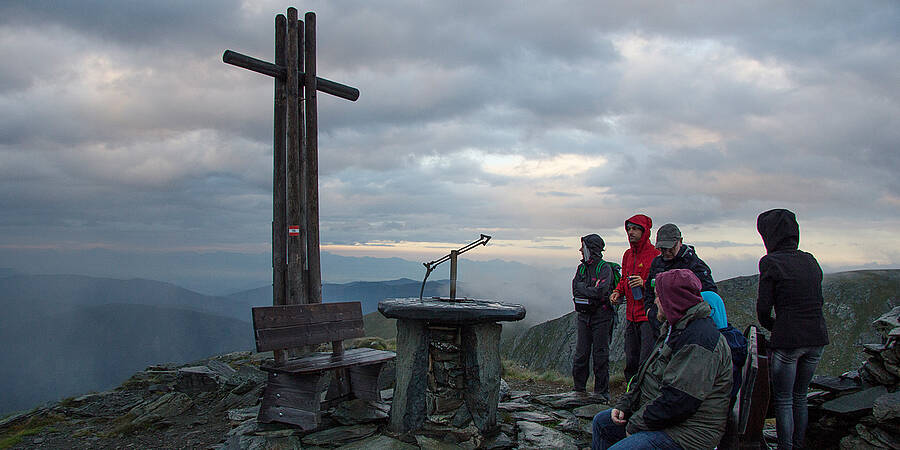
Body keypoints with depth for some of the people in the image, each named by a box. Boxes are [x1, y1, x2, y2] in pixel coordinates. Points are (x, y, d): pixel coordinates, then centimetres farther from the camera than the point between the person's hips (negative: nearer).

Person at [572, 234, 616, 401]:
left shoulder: (605, 268, -9)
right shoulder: (581, 268, 12)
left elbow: (600, 291, -21)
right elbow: (576, 289, 0)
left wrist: (582, 288, -7)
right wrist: (591, 291, -12)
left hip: (601, 316, -5)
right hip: (584, 315, 5)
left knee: (600, 354, 0)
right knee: (581, 354, 6)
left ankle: (601, 392, 9)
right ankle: (579, 389, 17)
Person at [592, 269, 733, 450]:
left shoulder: (699, 338, -24)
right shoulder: (675, 328, 14)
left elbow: (677, 400, -29)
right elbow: (647, 374, 18)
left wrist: (637, 424, -18)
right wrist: (623, 404, 6)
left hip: (684, 435, -11)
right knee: (601, 422, 17)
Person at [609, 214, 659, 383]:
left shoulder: (655, 254, -8)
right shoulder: (628, 255, 15)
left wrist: (645, 283, -24)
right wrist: (618, 291, 8)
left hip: (648, 315, -7)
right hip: (631, 316, 7)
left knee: (647, 362, -10)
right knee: (631, 362, 13)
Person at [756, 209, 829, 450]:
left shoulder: (772, 263, -10)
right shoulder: (810, 261, 9)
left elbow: (763, 307, -12)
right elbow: (819, 300, 13)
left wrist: (772, 327, 8)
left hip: (787, 340, -6)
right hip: (817, 337, 6)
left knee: (783, 400, 7)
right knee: (800, 397, 20)